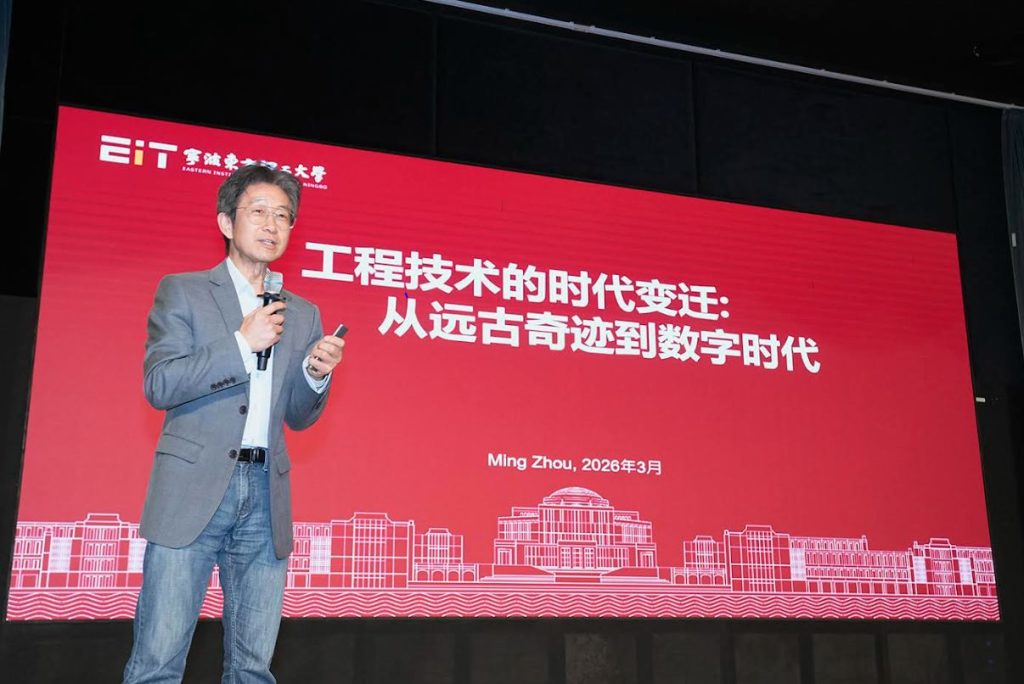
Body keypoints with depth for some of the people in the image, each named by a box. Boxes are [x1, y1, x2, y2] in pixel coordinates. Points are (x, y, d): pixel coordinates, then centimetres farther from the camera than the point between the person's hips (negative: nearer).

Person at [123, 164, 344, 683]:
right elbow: (158, 384, -6)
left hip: (265, 500, 4)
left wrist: (316, 375, -2)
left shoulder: (303, 315, 17)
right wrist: (242, 344, -12)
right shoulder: (182, 291, 6)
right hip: (194, 490, -3)